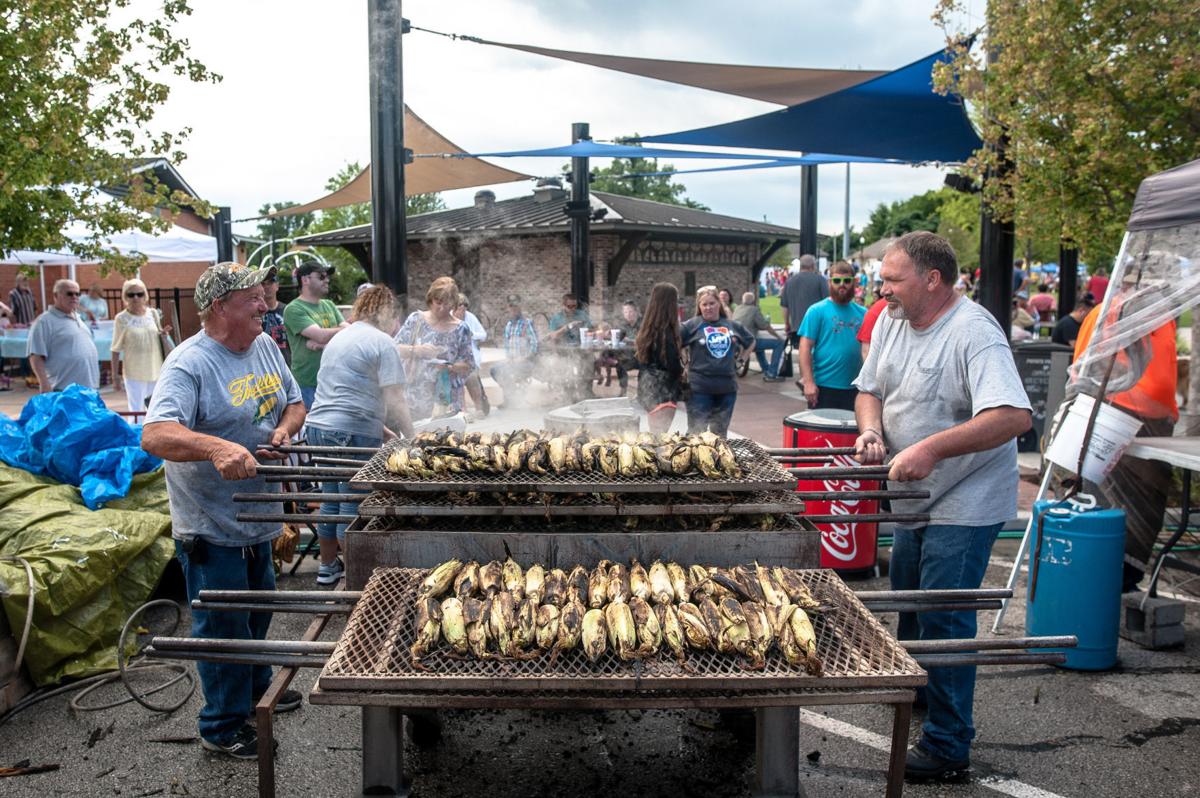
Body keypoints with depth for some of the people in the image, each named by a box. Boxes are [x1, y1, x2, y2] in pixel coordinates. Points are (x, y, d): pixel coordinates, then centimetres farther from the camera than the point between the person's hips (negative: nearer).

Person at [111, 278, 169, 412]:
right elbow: (116, 350, -3)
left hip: (157, 371, 4)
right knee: (137, 411, 0)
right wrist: (115, 375, -4)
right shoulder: (122, 319, -7)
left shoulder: (153, 313, 3)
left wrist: (164, 334, -4)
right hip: (134, 374, -4)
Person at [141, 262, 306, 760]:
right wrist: (219, 447, -48)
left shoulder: (265, 346, 4)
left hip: (258, 516, 8)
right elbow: (155, 436, -33)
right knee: (223, 626, 6)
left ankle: (257, 689, 46)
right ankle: (223, 728, 23)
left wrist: (285, 429, -7)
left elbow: (293, 402, 15)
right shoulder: (189, 364, -22)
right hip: (211, 527, -8)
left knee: (257, 613, 24)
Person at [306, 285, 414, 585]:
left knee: (331, 499, 18)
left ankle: (328, 566, 29)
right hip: (353, 433, -8)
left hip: (318, 425, 8)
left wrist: (380, 426, 23)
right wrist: (411, 437, -6)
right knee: (353, 504, 0)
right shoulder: (381, 342, -8)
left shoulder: (339, 338, 20)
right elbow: (394, 400, -14)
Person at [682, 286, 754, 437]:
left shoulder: (732, 325, 7)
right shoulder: (692, 325, -6)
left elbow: (751, 342, 24)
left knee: (720, 435, 15)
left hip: (727, 387, 4)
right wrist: (684, 366, -8)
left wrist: (740, 359, 13)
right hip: (700, 388, -4)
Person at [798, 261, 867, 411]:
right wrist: (808, 382, -16)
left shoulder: (862, 313, 9)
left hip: (853, 388, 4)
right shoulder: (817, 311, -4)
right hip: (824, 387, -4)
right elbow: (805, 347, -9)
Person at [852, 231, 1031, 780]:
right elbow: (869, 389, 12)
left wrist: (932, 447, -41)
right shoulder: (891, 322, 2)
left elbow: (1015, 416, -35)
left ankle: (947, 745, 9)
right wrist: (870, 429, -9)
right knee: (907, 602, 24)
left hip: (964, 505, -9)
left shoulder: (974, 334, -24)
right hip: (914, 498, 9)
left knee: (943, 619, -6)